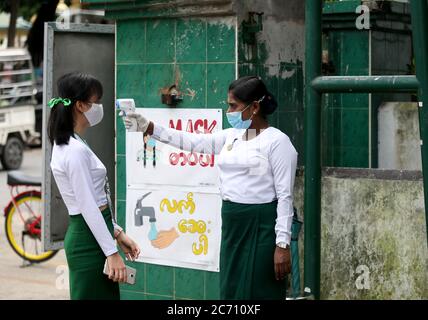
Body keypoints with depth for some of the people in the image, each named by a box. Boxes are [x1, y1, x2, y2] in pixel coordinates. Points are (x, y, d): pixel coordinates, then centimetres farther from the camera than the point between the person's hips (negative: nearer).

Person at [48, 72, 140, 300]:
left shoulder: (66, 144, 12)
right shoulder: (76, 150, -18)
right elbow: (88, 208, -20)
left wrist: (117, 233, 16)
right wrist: (112, 252, -19)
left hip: (84, 235, 10)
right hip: (90, 240, -10)